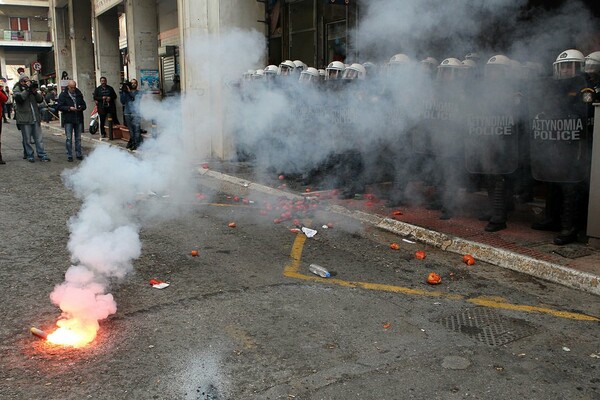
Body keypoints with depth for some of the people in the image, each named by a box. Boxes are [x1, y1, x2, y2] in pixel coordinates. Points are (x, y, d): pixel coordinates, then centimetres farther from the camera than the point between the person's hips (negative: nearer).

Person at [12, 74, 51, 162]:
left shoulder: (31, 87, 14)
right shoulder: (16, 89, 1)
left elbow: (40, 99, 9)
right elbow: (19, 97, -20)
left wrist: (35, 92, -7)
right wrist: (27, 89, -19)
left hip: (35, 118, 4)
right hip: (24, 118, -4)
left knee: (39, 138, 4)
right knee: (27, 139, 3)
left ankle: (42, 155, 6)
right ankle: (29, 155, 12)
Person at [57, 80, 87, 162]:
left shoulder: (79, 94, 11)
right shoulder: (63, 95, 0)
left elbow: (84, 105, 15)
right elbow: (60, 106, -5)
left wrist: (81, 107, -8)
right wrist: (69, 108, -18)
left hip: (78, 119, 3)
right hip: (68, 119, -3)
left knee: (78, 138, 9)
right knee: (69, 138, -2)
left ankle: (79, 154, 17)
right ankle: (69, 155, 3)